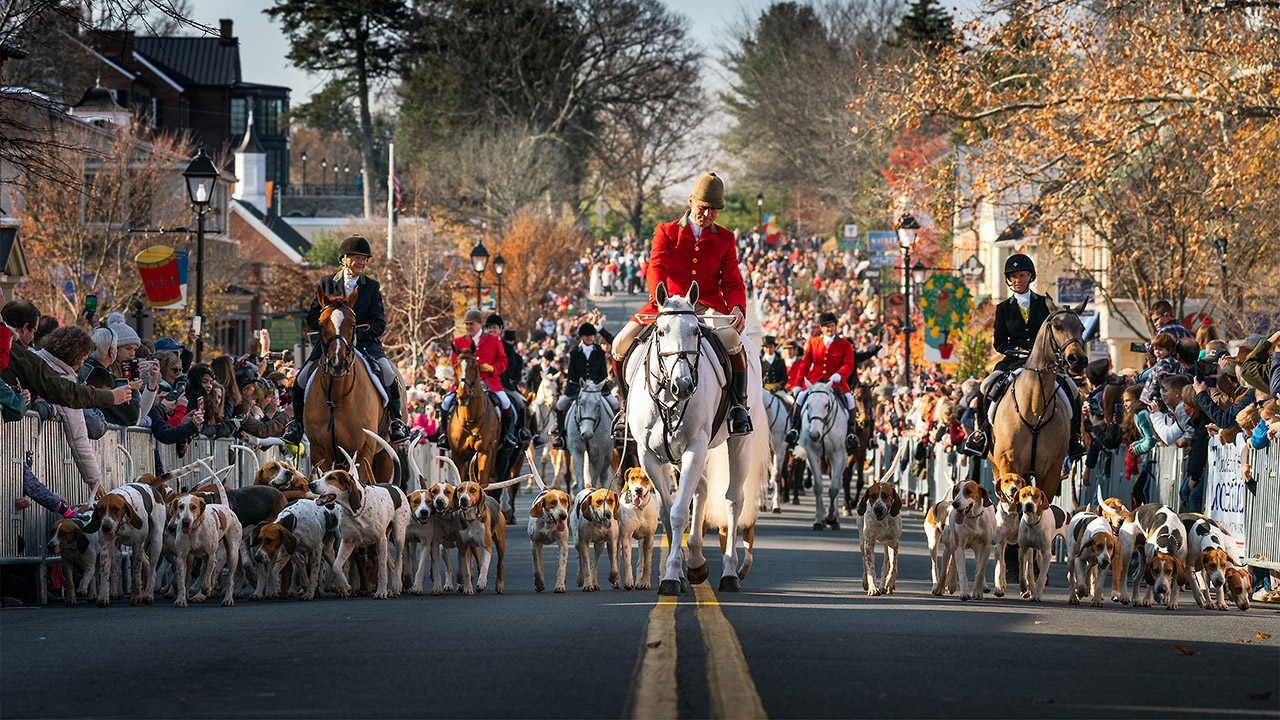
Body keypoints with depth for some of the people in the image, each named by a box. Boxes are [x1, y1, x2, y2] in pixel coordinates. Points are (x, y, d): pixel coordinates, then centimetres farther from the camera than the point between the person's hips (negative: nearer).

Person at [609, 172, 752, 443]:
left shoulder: (724, 240, 11)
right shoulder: (666, 233, 6)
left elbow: (732, 282, 6)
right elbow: (656, 269, -9)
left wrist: (738, 308, -18)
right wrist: (662, 302, -30)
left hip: (709, 307, -1)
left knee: (731, 340, -35)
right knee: (621, 344, -19)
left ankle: (739, 405, -13)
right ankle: (628, 405, 5)